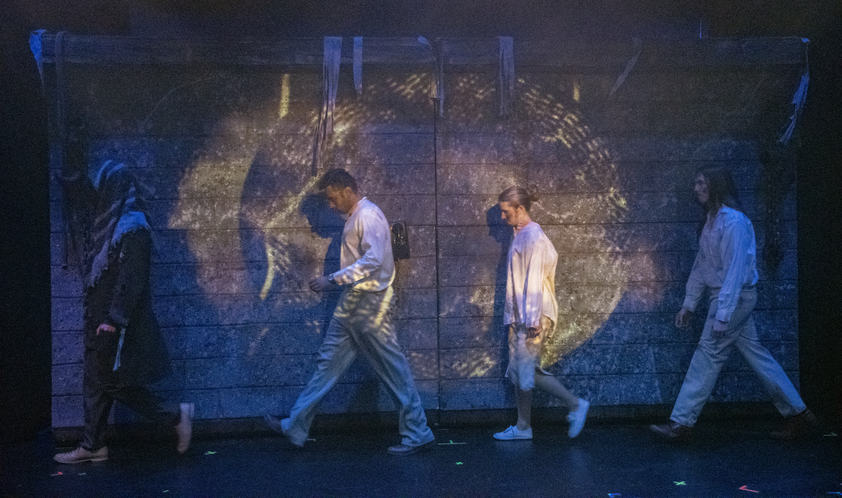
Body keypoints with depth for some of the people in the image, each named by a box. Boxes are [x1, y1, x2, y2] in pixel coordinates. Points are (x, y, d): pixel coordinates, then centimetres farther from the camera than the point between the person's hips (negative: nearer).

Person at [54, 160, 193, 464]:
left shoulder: (132, 227, -19)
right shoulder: (108, 221, 8)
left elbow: (131, 279, -23)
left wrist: (113, 320, -23)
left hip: (117, 322, -9)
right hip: (102, 318, 9)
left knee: (114, 384, -1)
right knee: (97, 382, 13)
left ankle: (176, 417, 7)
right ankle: (92, 445, 23)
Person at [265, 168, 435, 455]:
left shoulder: (368, 216, -14)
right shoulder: (354, 218, 16)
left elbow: (372, 260, -25)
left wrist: (333, 280, -24)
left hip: (368, 303, -10)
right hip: (352, 303, 10)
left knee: (392, 368, -3)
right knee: (328, 361, 11)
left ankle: (417, 435, 7)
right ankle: (296, 427, 18)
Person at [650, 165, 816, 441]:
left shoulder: (733, 221, -17)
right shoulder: (710, 220, 12)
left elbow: (735, 270, -22)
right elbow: (700, 266, 17)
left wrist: (722, 316, -24)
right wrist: (689, 304, 17)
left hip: (735, 297, -9)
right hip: (723, 297, 9)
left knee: (707, 355, -6)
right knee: (756, 354, 13)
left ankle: (680, 423, 0)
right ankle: (797, 413, 22)